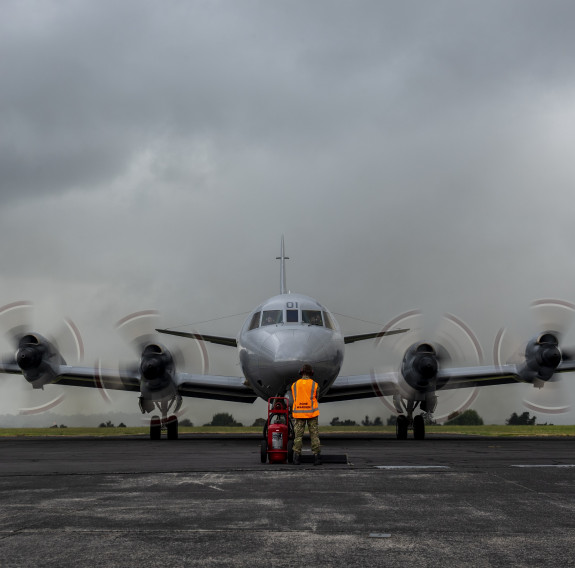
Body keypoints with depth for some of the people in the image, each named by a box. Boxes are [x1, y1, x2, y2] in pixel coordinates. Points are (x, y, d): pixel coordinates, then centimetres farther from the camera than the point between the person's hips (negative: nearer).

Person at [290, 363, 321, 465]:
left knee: (298, 435, 5)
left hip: (298, 414, 1)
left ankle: (296, 458, 0)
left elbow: (294, 399, 12)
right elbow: (315, 398, 10)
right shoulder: (315, 385, -4)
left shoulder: (294, 385, 2)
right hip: (312, 413, -1)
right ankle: (317, 457, 0)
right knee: (314, 435, 3)